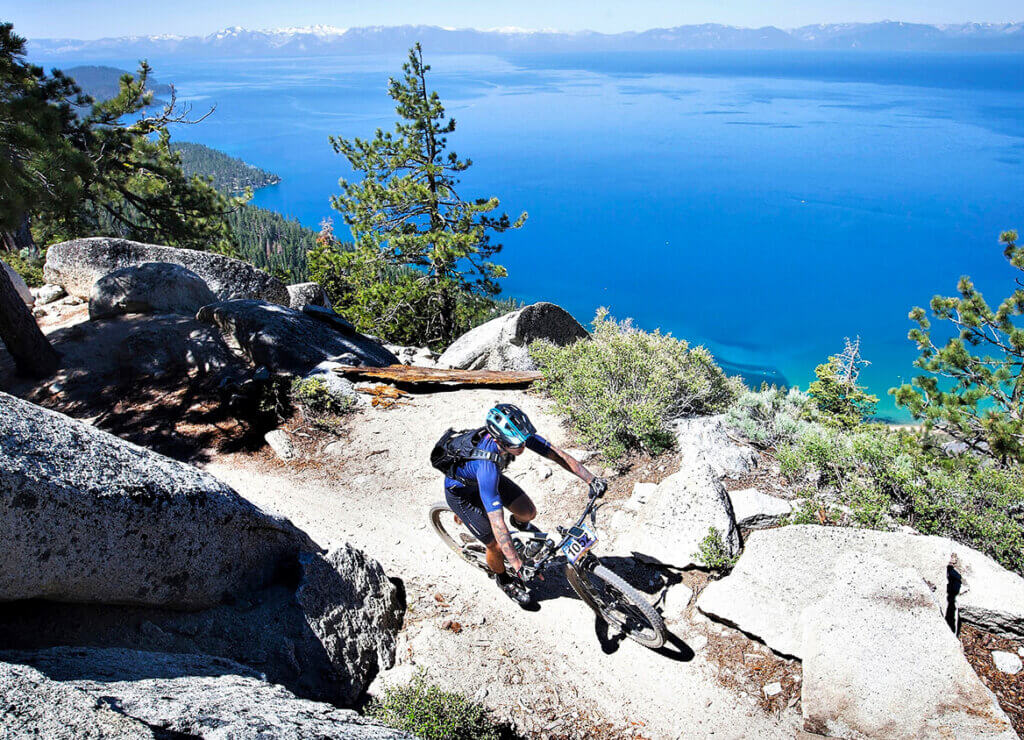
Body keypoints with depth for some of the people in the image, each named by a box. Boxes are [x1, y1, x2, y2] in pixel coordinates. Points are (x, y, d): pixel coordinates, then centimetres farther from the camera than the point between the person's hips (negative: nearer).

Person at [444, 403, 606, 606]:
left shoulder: (516, 435, -29)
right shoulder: (487, 465, -45)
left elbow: (558, 454, -22)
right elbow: (497, 522, -45)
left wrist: (592, 479, -30)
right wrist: (518, 565, -44)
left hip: (491, 477, 6)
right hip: (461, 491, -6)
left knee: (528, 512, -5)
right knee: (496, 545, -6)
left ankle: (519, 523, 32)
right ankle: (502, 578, 27)